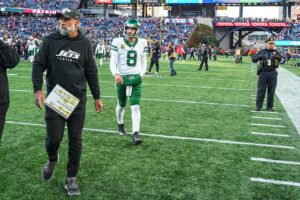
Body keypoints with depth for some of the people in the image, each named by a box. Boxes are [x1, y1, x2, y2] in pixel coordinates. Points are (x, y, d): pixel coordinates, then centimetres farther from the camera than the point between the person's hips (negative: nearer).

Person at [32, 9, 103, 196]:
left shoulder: (85, 44, 3)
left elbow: (91, 71, 9)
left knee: (76, 140, 3)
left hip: (78, 99, 1)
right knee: (54, 138, -2)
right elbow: (38, 65, 3)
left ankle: (71, 179, 19)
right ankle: (52, 159, 34)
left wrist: (97, 97, 10)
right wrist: (38, 90, -10)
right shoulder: (50, 40, 0)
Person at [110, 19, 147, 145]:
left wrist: (141, 74, 3)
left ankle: (135, 133, -9)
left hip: (136, 78, 1)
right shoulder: (118, 42, -6)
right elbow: (112, 63, -8)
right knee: (121, 105, 16)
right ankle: (120, 124, 43)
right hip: (121, 78, -1)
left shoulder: (142, 43, 2)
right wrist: (116, 74, -25)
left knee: (135, 106, -9)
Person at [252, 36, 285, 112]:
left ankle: (269, 107, 13)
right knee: (261, 90, -1)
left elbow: (283, 60, 2)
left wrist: (278, 57, -19)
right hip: (263, 73, -1)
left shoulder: (275, 52, 6)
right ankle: (258, 106, 5)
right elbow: (253, 59, 0)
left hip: (272, 73, 1)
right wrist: (260, 56, -19)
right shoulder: (262, 52, 5)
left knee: (271, 91, 4)